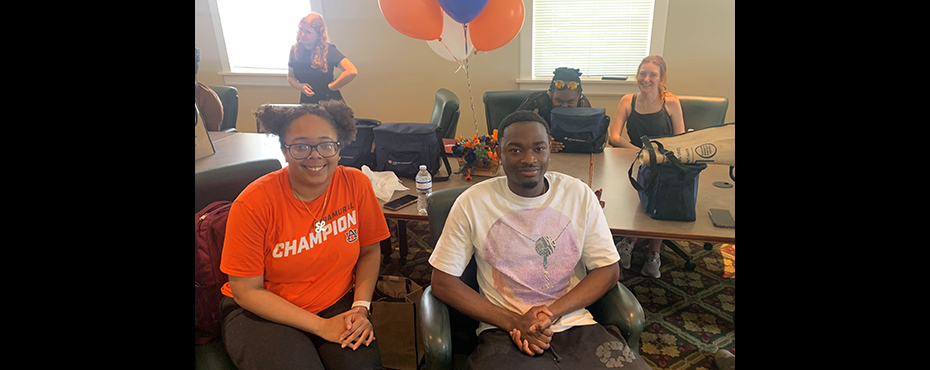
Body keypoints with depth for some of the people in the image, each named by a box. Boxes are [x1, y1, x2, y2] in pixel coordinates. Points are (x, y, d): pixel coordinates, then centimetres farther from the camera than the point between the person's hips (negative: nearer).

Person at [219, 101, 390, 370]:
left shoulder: (355, 184, -9)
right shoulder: (253, 203, -17)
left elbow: (369, 252, 3)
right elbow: (247, 291, -12)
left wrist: (361, 307, -12)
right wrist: (321, 326, -17)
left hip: (338, 304, 2)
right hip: (262, 312, -2)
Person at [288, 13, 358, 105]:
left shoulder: (328, 50, -13)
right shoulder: (295, 50, 3)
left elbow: (352, 72, -26)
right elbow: (290, 77, 15)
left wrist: (330, 87, -15)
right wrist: (300, 86, -8)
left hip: (329, 101, -4)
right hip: (306, 102, 4)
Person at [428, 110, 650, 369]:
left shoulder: (579, 194, 2)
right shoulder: (472, 203, -5)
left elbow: (608, 270, 4)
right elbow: (442, 282, -3)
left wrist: (551, 314, -11)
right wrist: (513, 322, -12)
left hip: (576, 324, 3)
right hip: (504, 332, -2)